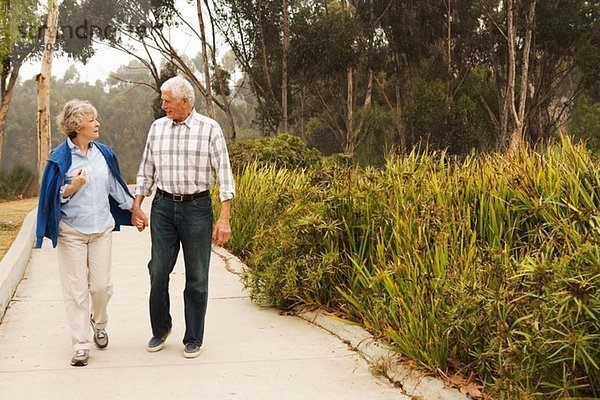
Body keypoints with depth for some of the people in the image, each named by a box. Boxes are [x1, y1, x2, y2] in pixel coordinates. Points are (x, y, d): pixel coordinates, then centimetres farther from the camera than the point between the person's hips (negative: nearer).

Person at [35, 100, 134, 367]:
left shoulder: (103, 153, 6)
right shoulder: (60, 157, -8)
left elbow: (115, 187, 17)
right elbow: (53, 197, -6)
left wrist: (134, 209, 21)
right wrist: (73, 187, -22)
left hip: (102, 229, 4)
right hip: (71, 232, -3)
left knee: (101, 285, 4)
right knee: (76, 289, 1)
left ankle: (98, 324, 33)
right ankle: (81, 345, 10)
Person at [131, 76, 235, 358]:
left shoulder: (209, 129, -5)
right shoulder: (157, 127, 7)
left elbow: (224, 174, -8)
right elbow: (146, 170, 15)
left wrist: (224, 218, -14)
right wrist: (136, 207, 10)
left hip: (197, 207, -3)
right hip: (163, 206, 3)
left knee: (197, 277, 4)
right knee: (158, 271, 4)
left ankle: (193, 338, 17)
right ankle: (160, 329, 25)